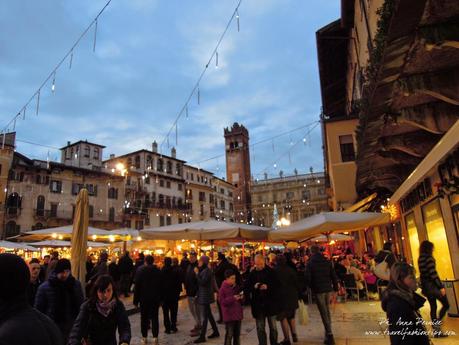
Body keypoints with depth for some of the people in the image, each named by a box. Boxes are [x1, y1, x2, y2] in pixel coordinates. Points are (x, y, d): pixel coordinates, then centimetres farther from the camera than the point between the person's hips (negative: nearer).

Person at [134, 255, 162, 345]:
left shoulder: (141, 272, -10)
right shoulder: (158, 272, -2)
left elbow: (137, 287, -8)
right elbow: (161, 286, 2)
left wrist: (136, 300, -1)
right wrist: (160, 299, 10)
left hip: (144, 298, -2)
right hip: (156, 298, 2)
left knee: (144, 317, 10)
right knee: (154, 317, 6)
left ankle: (144, 337, 14)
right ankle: (155, 338, 5)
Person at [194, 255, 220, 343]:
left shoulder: (206, 271, -17)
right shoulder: (203, 270, 13)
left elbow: (203, 282, -24)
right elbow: (200, 282, 13)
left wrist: (197, 273, -20)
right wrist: (197, 273, 3)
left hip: (205, 296, -10)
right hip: (203, 295, 10)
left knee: (204, 316, -4)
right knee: (208, 314, 17)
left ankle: (202, 336, 1)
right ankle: (216, 331, 27)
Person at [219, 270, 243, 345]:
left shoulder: (236, 287, 6)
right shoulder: (223, 289, -11)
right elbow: (222, 301, -15)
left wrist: (241, 297, -6)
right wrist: (233, 298, -23)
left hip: (238, 314, 6)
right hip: (229, 315, -6)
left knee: (237, 334, 14)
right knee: (229, 334, -2)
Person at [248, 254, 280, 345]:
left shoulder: (270, 271, -6)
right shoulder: (252, 273, 0)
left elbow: (277, 285, -6)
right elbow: (248, 287, 2)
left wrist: (267, 286, -21)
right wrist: (254, 286, -18)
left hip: (270, 302, -1)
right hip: (258, 303, 1)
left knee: (273, 327, 12)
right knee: (260, 328, 9)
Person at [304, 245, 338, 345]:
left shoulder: (310, 263, -7)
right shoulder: (327, 261, 4)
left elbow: (307, 278, -11)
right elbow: (333, 275, 4)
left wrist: (311, 286, 8)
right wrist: (335, 287, 13)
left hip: (318, 290, -5)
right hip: (328, 288, 5)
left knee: (323, 312, -2)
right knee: (327, 310, 19)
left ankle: (329, 335, -7)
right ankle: (328, 332, 25)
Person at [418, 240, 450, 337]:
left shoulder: (420, 259, 10)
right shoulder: (429, 258, -16)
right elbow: (433, 274, -20)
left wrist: (423, 287, 19)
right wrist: (441, 287, -17)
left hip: (425, 286, 8)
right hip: (433, 286, -8)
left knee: (433, 307, 13)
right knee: (446, 305, 6)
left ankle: (436, 330, 17)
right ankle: (437, 322, -2)